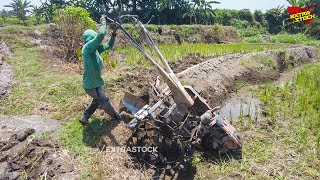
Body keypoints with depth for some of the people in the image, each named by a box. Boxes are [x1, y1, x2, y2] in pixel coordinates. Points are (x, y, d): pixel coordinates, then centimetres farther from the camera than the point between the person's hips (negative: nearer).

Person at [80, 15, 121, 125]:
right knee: (105, 101, 11)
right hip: (92, 84, -9)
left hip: (94, 82, 9)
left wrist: (114, 32, 1)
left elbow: (109, 45, 13)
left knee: (97, 100, 27)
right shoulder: (88, 47, -23)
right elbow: (101, 35, -35)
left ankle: (84, 118, 32)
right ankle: (116, 117, 32)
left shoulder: (95, 49, 4)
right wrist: (103, 22, -18)